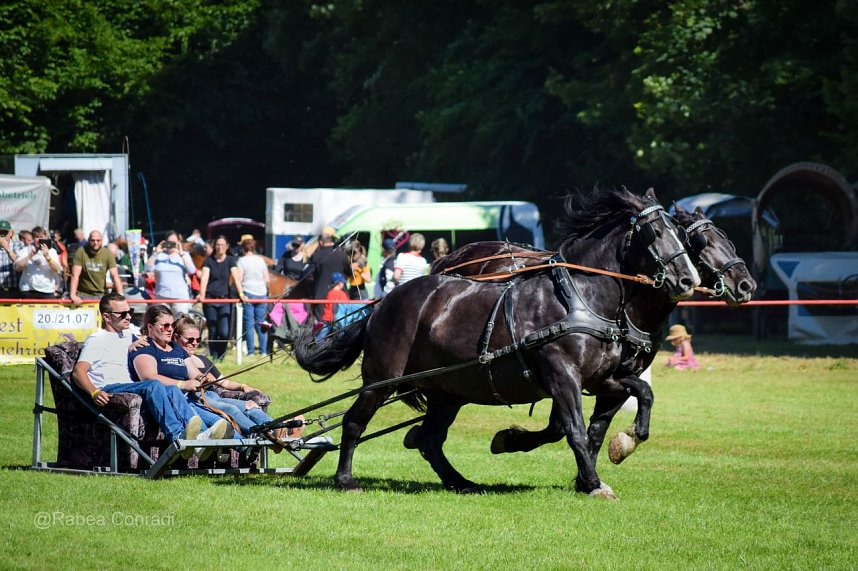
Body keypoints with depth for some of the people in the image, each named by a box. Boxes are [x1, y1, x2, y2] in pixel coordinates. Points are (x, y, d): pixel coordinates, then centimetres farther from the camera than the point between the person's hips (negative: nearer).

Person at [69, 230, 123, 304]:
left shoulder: (107, 254, -2)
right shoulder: (81, 252, -8)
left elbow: (115, 276, -6)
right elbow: (75, 275, -12)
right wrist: (73, 295, -22)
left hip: (100, 295, 2)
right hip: (83, 295, -2)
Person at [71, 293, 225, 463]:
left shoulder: (127, 336, 32)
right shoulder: (96, 340, 8)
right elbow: (78, 372, -7)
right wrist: (94, 393, -26)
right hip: (108, 390, -7)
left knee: (172, 390, -22)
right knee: (153, 385, -33)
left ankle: (202, 435, -45)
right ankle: (177, 437, -54)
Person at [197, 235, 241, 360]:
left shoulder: (230, 260, 6)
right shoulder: (209, 260, 4)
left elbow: (236, 278, -3)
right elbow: (204, 278, -8)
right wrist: (202, 295, -24)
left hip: (225, 299, 0)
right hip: (210, 299, 0)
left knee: (224, 332, -11)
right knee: (212, 331, 0)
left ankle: (220, 356, 6)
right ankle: (214, 357, 11)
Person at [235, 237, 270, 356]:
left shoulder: (241, 261, -2)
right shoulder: (261, 260, 8)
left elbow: (239, 279, -11)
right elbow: (267, 280, 9)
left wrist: (241, 293, -12)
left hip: (247, 294, -3)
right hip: (261, 293, 3)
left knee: (249, 323, 0)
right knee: (261, 323, 9)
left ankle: (250, 351, -1)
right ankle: (264, 350, 9)